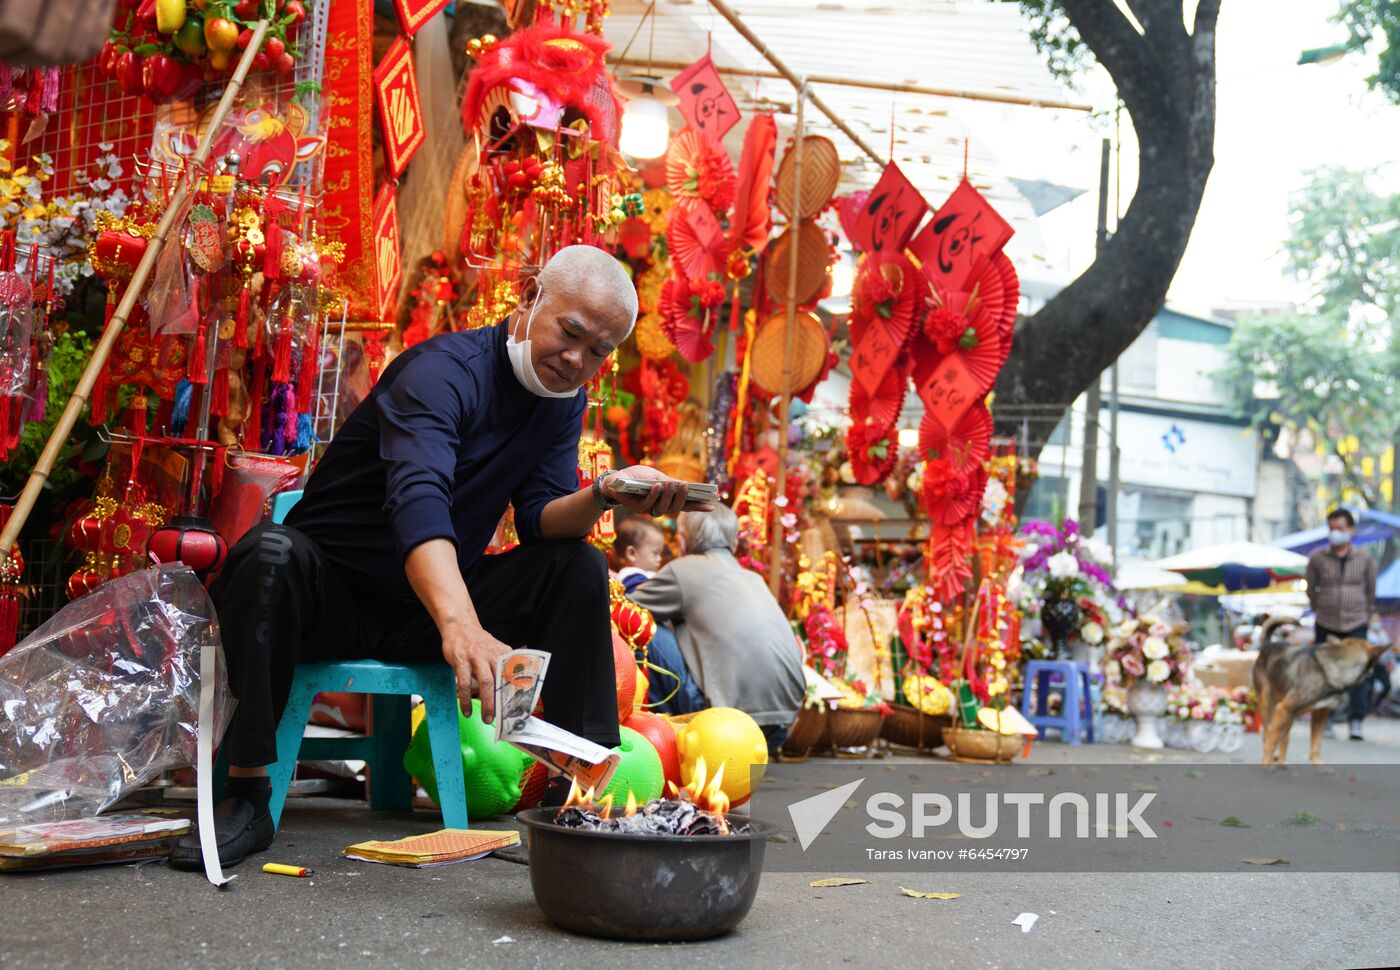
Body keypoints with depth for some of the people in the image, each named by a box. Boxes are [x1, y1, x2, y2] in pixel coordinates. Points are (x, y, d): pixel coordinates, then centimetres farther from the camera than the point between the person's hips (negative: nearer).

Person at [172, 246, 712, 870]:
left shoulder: (563, 401, 2)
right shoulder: (444, 370, -23)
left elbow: (541, 519, -5)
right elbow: (417, 498, -42)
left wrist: (603, 496, -29)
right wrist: (461, 626, -58)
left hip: (428, 608, 6)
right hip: (332, 596, -6)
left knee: (579, 566, -12)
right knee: (270, 553, -37)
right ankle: (247, 795, -30)